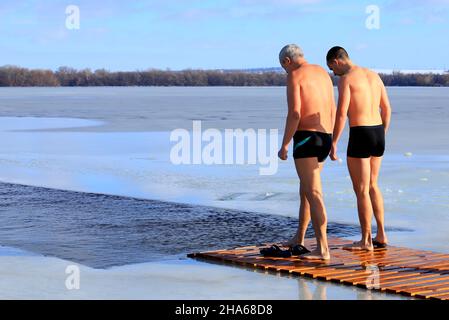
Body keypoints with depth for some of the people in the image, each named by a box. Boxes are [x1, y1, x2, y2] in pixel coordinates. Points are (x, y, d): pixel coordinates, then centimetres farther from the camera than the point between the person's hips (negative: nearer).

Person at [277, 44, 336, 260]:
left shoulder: (294, 76, -9)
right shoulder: (323, 73, 15)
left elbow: (294, 114, -18)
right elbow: (332, 110, 18)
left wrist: (284, 145, -12)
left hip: (306, 137, -8)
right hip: (325, 138, 8)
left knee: (313, 194, -9)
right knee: (306, 188, 21)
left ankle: (322, 250, -12)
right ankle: (298, 239, 32)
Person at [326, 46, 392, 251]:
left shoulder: (346, 79, -10)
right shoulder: (374, 75, 13)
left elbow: (341, 114, -18)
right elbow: (387, 109, 16)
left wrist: (333, 144, -13)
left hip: (359, 136, -8)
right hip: (378, 134, 8)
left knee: (361, 190, 1)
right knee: (372, 186, 20)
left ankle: (366, 241, 5)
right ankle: (381, 235, 20)